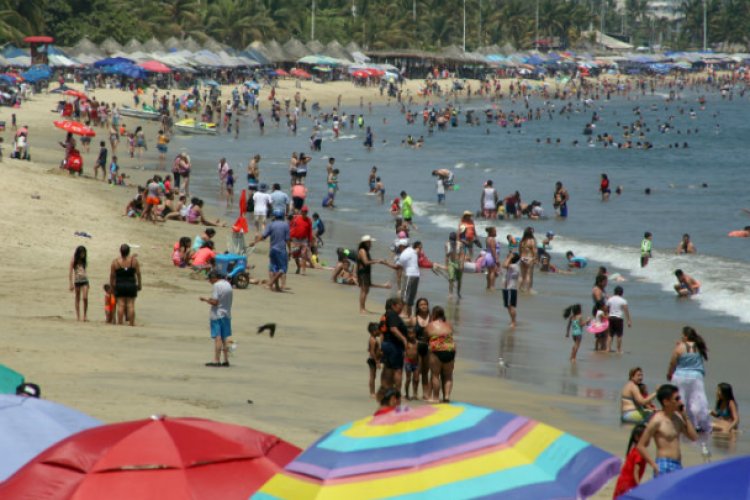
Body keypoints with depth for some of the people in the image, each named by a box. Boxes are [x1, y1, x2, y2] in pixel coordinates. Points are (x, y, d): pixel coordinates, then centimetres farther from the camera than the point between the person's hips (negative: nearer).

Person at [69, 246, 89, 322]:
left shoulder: (83, 261, 11)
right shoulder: (74, 261, -1)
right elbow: (70, 273, -3)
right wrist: (71, 284, -10)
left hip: (84, 280, 3)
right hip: (77, 281, -3)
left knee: (85, 298, -11)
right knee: (77, 299, 4)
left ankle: (85, 316, -6)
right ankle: (78, 316, 7)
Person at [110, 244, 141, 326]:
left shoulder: (115, 261, -4)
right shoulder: (134, 260, -3)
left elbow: (112, 276, 0)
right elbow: (138, 274, 1)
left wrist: (112, 286, 11)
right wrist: (139, 284, 11)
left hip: (119, 286, 0)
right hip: (131, 285, 0)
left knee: (120, 305, 3)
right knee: (131, 305, 3)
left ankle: (120, 323, 1)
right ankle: (131, 323, 3)